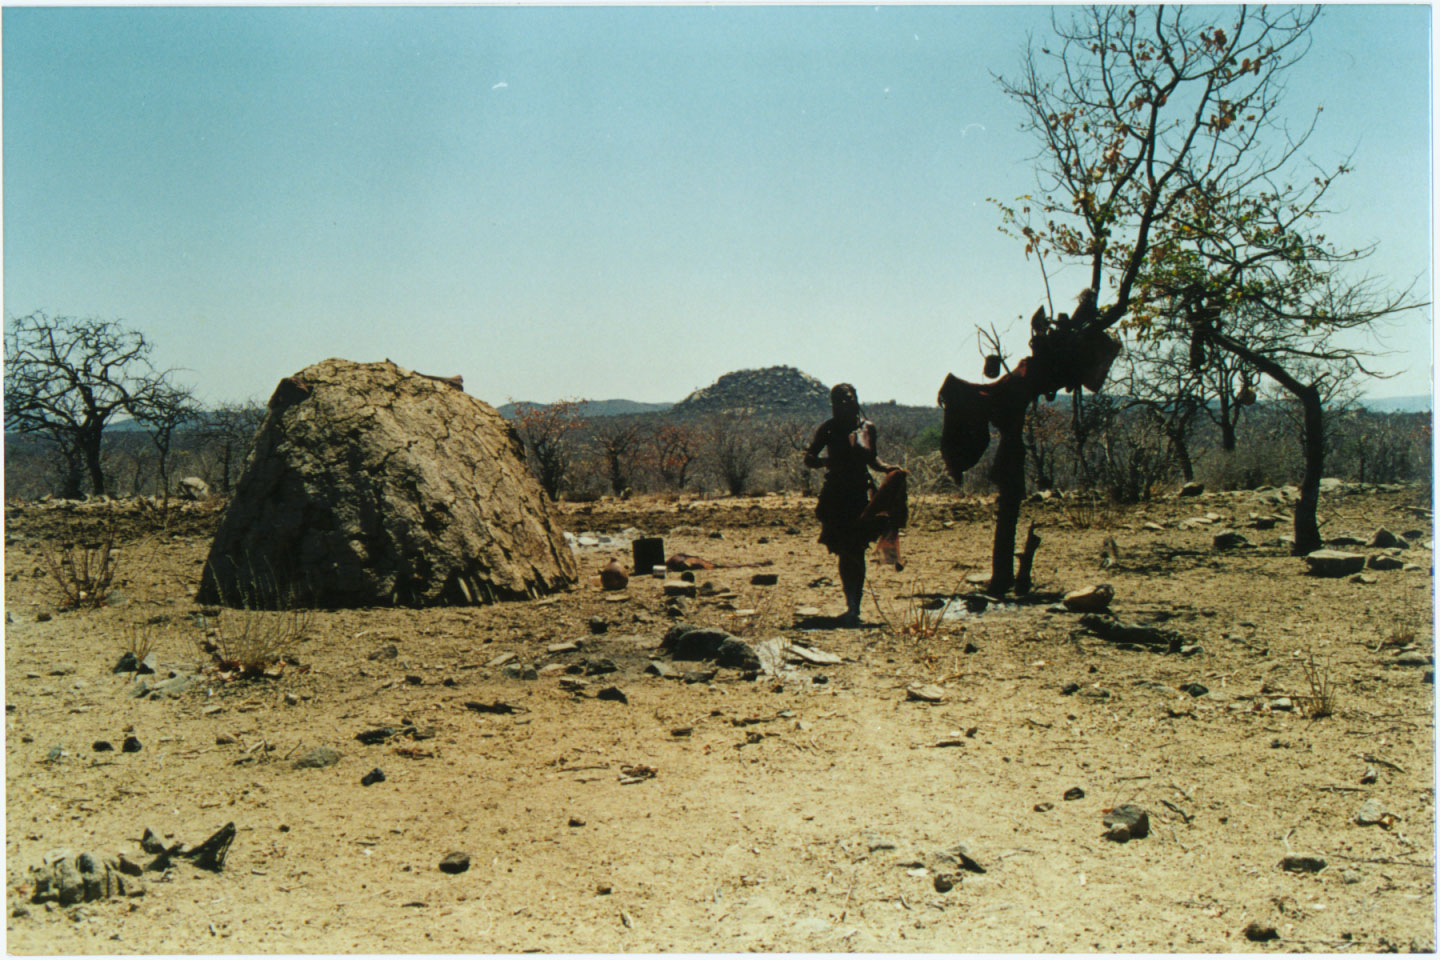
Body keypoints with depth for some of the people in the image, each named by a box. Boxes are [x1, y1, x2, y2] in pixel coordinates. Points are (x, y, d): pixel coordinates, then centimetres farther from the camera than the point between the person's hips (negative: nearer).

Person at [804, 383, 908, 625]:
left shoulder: (867, 428, 7)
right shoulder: (830, 428, -1)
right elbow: (808, 458, -3)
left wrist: (886, 467, 0)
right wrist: (825, 461, -23)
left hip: (861, 495, 2)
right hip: (836, 496, -2)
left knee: (857, 551, 0)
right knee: (846, 552, 0)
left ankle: (854, 607, 10)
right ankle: (852, 606, 12)